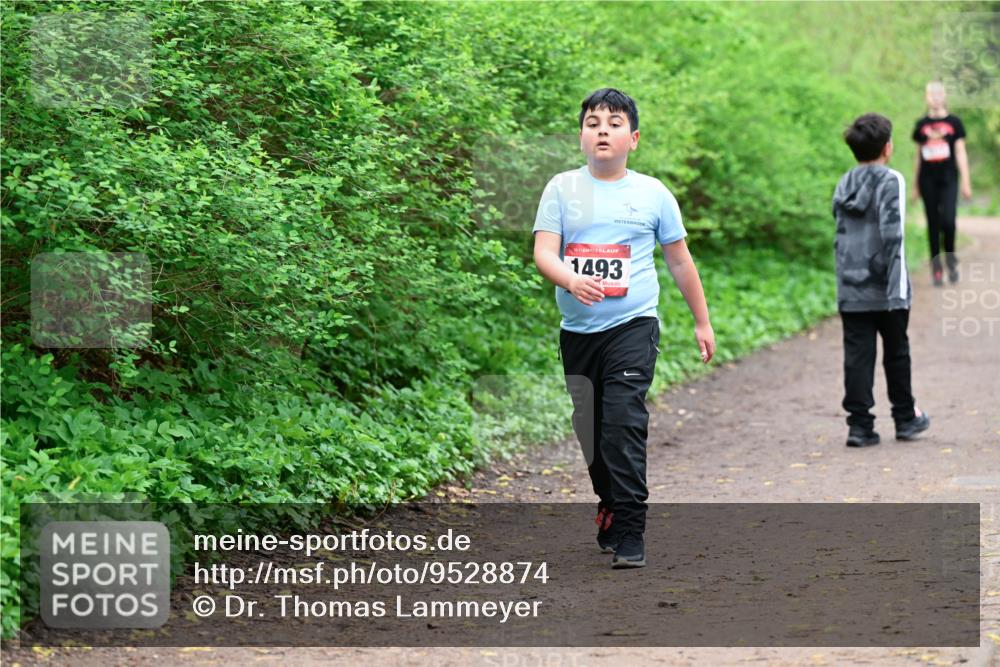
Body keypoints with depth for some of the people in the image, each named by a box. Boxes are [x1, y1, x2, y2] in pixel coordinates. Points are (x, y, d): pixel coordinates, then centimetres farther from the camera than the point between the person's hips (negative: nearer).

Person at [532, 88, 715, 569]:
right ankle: (611, 509, 33)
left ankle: (629, 535, -18)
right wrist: (571, 280, -27)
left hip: (633, 325, -3)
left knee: (623, 422, -17)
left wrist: (702, 322, 18)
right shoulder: (562, 188, 4)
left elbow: (679, 262, 14)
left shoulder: (652, 194, 4)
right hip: (577, 329, 3)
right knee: (589, 430, 11)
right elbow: (543, 252, -6)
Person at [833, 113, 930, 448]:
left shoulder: (844, 184, 9)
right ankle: (905, 418, 24)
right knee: (896, 354, 12)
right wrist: (893, 280, -14)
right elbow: (892, 233, -17)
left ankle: (860, 425, -2)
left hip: (851, 291, 4)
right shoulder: (891, 181, -9)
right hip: (887, 292, -4)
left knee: (857, 357, 2)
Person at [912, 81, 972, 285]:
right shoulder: (921, 125, 8)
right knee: (933, 225, 4)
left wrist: (966, 182, 0)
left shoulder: (954, 122, 3)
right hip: (928, 180, 2)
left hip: (948, 179, -2)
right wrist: (916, 186, 14)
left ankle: (951, 260, 7)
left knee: (948, 221, -16)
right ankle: (936, 269, 10)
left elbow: (961, 153, 4)